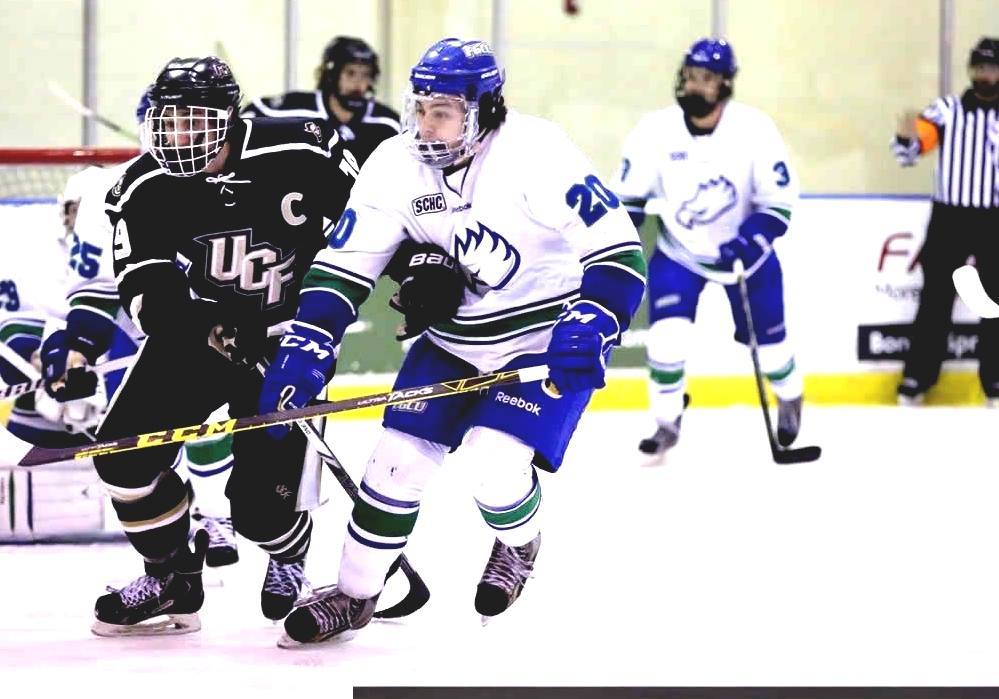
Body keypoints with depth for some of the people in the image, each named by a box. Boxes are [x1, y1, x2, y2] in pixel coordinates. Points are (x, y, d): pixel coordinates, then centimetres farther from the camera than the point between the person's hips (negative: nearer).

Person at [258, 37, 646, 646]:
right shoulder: (396, 166, -10)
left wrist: (589, 328, -36)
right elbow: (342, 268, -5)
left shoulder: (538, 153, -25)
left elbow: (617, 249, -23)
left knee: (496, 462, -20)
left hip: (547, 337, -5)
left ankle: (519, 545, 15)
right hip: (454, 338, 5)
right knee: (399, 458, -1)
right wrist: (305, 350, -16)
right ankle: (355, 595, 18)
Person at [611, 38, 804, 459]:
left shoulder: (754, 130, -22)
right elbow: (628, 196, -7)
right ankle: (667, 424, 3)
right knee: (666, 339, -16)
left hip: (744, 249, 0)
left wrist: (749, 242, -30)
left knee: (766, 336, 11)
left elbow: (779, 200, -15)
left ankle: (790, 399, 42)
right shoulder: (656, 131, -19)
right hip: (679, 252, 0)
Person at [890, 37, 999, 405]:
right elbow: (910, 149, -6)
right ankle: (917, 378, 4)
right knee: (935, 299, 1)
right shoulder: (947, 109, 1)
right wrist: (907, 137, -27)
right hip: (949, 218, -1)